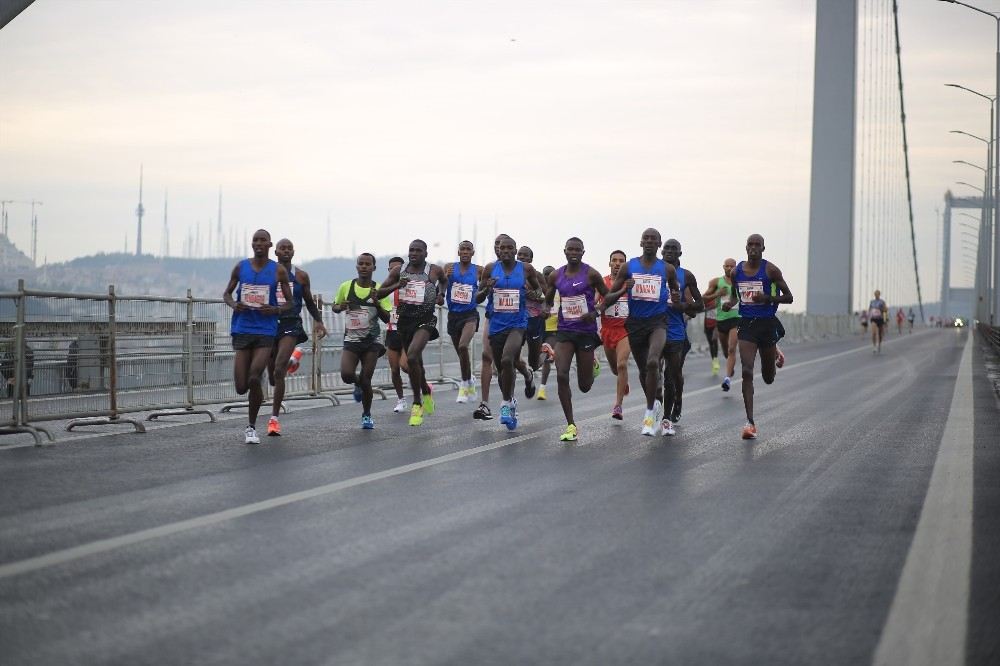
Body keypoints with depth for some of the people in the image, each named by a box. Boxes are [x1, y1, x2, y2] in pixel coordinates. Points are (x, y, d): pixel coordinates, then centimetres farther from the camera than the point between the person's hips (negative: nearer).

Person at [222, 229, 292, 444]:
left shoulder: (278, 270, 2)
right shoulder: (241, 267, 6)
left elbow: (289, 303, 8)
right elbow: (227, 293, 17)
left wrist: (276, 310, -13)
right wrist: (233, 305, -6)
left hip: (266, 330, -2)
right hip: (242, 328, 2)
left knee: (254, 379, -16)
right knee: (241, 387, -3)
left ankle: (252, 427, 1)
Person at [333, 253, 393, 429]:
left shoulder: (379, 290, -2)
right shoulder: (346, 287, 2)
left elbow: (387, 319, -4)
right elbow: (335, 307, 17)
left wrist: (376, 302, -19)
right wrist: (340, 307, -6)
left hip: (372, 341, -1)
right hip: (351, 340, 1)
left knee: (365, 380, -2)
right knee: (346, 375, -19)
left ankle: (367, 415, 20)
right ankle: (359, 384, 19)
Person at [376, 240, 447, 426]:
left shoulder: (435, 270, 0)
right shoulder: (398, 272, 4)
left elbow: (444, 281, 25)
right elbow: (378, 294, 4)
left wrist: (441, 294, 6)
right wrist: (396, 285, -12)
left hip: (426, 320, -4)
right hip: (405, 319, 4)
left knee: (412, 357, -25)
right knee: (416, 361, 18)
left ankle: (417, 403, -14)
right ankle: (426, 394, 45)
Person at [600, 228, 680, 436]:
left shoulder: (667, 269, 2)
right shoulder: (628, 267, 3)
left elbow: (676, 293, 18)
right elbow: (610, 296, 5)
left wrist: (676, 298, -6)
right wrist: (623, 289, -16)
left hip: (657, 321, -2)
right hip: (635, 322, 2)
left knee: (653, 362, -25)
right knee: (643, 368, 13)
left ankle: (650, 412, -16)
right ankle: (654, 405, 37)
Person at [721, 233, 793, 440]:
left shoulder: (771, 270, -6)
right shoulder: (737, 271, 5)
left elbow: (788, 297, -3)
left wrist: (768, 298, -20)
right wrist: (730, 303, -1)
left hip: (767, 322, -2)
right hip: (746, 323, 2)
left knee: (768, 378, 11)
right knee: (747, 372, -14)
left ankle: (775, 354, 51)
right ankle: (750, 423, -14)